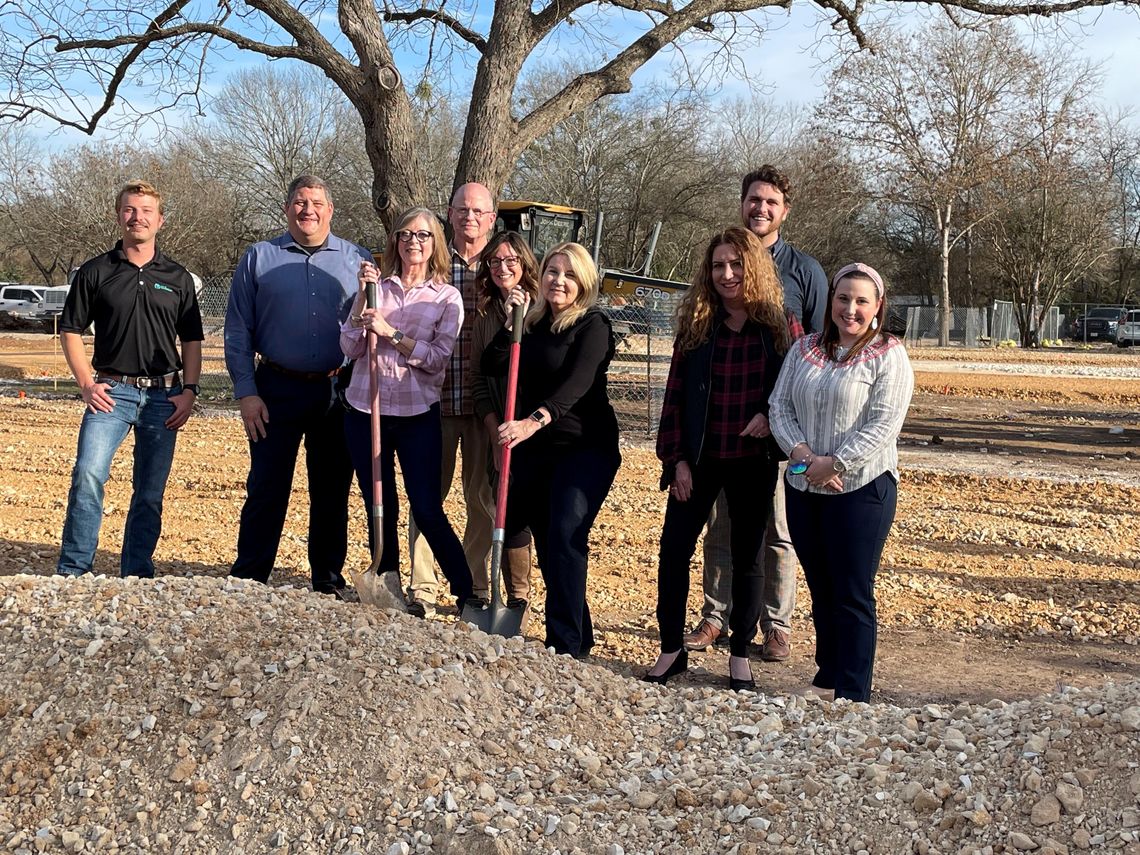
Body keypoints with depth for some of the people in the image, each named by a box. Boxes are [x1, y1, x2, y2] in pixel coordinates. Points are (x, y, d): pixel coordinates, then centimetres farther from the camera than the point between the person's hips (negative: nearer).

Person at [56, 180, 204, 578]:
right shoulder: (95, 272, 5)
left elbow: (191, 340, 12)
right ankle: (72, 571, -11)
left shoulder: (177, 278, 10)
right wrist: (87, 384, -4)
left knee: (150, 493, 5)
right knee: (88, 475, -19)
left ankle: (136, 577, 15)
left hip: (163, 395, 2)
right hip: (112, 391, -2)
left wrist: (189, 390, 1)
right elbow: (70, 331, 7)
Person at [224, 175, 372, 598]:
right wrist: (246, 392, -4)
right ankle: (247, 580, 9)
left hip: (339, 393, 1)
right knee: (266, 489, 0)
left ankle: (329, 580, 19)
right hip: (277, 391, -1)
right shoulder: (259, 258, 6)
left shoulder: (359, 260, 7)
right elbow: (238, 331, 4)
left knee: (332, 492, 8)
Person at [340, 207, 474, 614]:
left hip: (418, 415, -2)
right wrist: (363, 296, -9)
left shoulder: (447, 297, 1)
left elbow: (438, 358, -9)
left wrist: (391, 333, -16)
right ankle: (388, 587, 23)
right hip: (365, 410, 2)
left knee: (427, 511, -5)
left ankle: (467, 594, 4)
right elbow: (350, 348, -1)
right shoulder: (376, 287, 6)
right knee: (379, 508, 9)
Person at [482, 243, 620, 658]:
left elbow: (577, 383, -25)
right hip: (533, 449, 7)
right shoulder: (534, 324, 11)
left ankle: (566, 645, -15)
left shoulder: (593, 325, -9)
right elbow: (492, 367, 4)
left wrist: (535, 420, -39)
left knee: (565, 538, -18)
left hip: (584, 447, -7)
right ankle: (580, 635, 23)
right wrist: (510, 322, -7)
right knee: (545, 542, 9)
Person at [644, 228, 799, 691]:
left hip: (753, 460, -1)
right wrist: (676, 459, -4)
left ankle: (740, 654, 22)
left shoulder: (781, 325, -3)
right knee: (673, 549, 1)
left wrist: (770, 414, -17)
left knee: (746, 556, 9)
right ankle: (671, 648, 16)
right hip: (699, 458, 1)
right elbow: (675, 396, 1)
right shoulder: (695, 325, 1)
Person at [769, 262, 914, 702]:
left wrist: (833, 464, -17)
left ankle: (852, 695, 7)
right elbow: (779, 405, 6)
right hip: (803, 488, 5)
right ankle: (826, 678, 30)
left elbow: (883, 426, -13)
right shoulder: (805, 348, 10)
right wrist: (801, 453, -11)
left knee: (853, 596, -1)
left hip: (861, 488, -5)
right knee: (821, 591, 16)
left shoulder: (889, 356, -5)